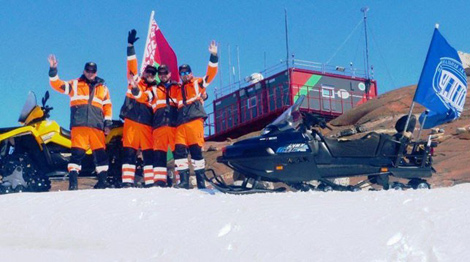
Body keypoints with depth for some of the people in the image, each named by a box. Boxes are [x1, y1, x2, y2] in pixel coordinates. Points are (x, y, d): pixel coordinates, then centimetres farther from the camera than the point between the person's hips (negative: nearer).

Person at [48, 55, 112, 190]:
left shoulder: (103, 88, 22)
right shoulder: (74, 84, 18)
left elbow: (108, 106, 18)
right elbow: (57, 85, 9)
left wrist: (108, 122, 8)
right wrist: (53, 71, -5)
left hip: (97, 126, 2)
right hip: (79, 124, -2)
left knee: (100, 153, -3)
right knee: (77, 152, -12)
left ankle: (102, 180, 1)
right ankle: (73, 181, -14)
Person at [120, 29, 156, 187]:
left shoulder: (153, 89, 9)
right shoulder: (135, 80, 13)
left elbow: (141, 98, -10)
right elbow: (132, 64, 2)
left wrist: (135, 88, -28)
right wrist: (130, 46, -6)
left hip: (146, 124, 1)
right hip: (131, 121, -1)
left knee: (149, 153, -1)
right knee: (129, 152, -4)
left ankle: (150, 182, 1)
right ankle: (127, 182, -5)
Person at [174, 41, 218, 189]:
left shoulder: (198, 83, 15)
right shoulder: (178, 90, 29)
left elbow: (211, 73, 2)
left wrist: (213, 56, -8)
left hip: (194, 120, -5)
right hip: (181, 123, 5)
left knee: (195, 149, -10)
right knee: (179, 150, -7)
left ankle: (201, 181, -6)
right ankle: (184, 181, -6)